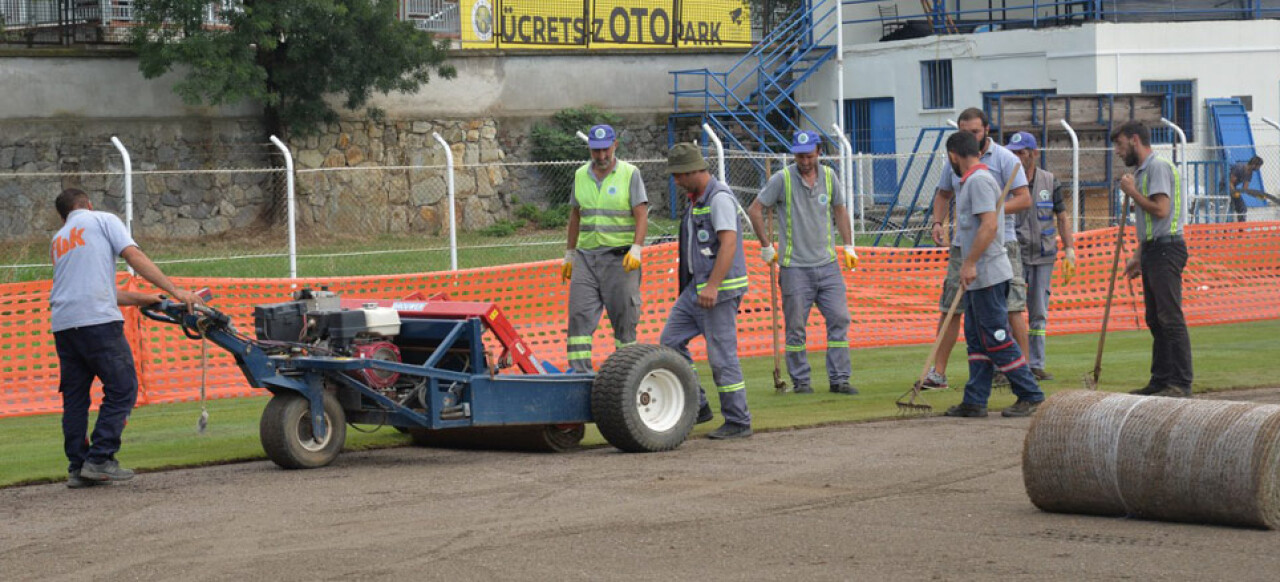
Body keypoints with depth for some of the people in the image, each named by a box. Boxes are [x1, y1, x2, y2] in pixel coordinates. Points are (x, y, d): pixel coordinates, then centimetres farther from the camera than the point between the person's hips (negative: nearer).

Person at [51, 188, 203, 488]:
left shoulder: (58, 241, 27)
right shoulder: (102, 220, 11)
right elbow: (135, 257, -2)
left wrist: (145, 299, 29)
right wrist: (174, 290, -3)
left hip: (63, 325, 6)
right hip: (98, 319, -6)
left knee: (74, 396, 10)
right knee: (122, 388, -2)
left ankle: (77, 468, 8)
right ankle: (100, 459, -9)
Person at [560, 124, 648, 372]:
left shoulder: (630, 174, -2)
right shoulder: (581, 175, 11)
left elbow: (641, 215, -8)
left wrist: (636, 249, -21)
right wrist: (569, 255, 20)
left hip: (620, 256, -4)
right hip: (586, 256, 4)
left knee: (624, 319, -1)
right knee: (579, 315, -7)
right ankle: (579, 372, -10)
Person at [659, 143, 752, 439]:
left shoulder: (720, 198, -15)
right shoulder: (696, 200, 16)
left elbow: (729, 243, -24)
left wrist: (713, 286, -30)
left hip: (721, 289, -10)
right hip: (696, 287, 10)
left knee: (722, 356, -6)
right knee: (671, 342, 6)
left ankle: (738, 422, 2)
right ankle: (696, 407, 10)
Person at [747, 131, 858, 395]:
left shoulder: (829, 176, 6)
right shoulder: (782, 179, -6)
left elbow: (839, 210, 21)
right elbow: (754, 210, 0)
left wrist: (848, 246, 18)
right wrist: (766, 247, 1)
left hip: (828, 264, 4)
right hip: (795, 266, -4)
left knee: (839, 319, -2)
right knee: (795, 326, 0)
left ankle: (839, 379, 4)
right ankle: (800, 380, 10)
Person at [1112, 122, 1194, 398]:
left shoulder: (1158, 167, -10)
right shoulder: (1142, 170, 20)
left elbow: (1160, 210, -20)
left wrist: (1132, 191, -8)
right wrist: (1138, 256, 21)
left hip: (1165, 248, -10)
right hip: (1153, 250, 10)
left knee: (1171, 318, -11)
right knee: (1155, 320, 11)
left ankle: (1180, 383, -12)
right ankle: (1160, 381, 15)